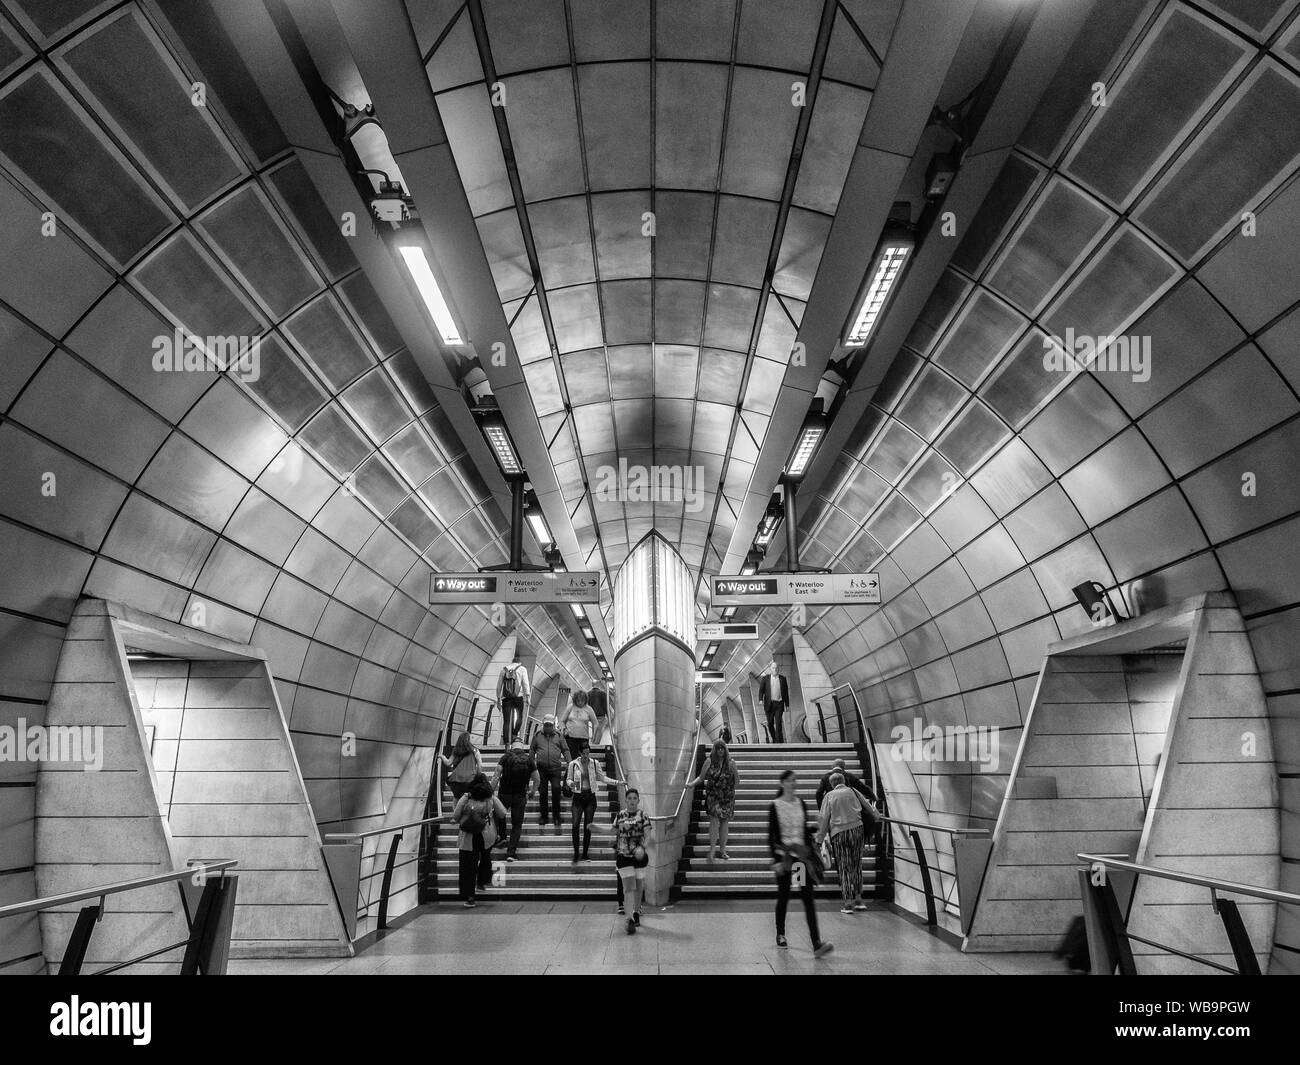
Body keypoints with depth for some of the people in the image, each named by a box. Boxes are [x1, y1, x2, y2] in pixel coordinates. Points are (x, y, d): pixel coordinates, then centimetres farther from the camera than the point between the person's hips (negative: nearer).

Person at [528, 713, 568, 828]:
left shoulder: (558, 735, 8)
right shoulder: (537, 734, 8)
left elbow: (565, 749, 10)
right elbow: (532, 749, 13)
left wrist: (568, 762, 0)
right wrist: (532, 762, 8)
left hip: (555, 768, -1)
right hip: (541, 768, 1)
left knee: (556, 789, -12)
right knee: (543, 792, 6)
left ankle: (557, 816, 1)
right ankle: (544, 816, 19)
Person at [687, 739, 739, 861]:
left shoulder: (730, 762, -2)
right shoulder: (709, 761, -3)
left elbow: (737, 782, 5)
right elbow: (701, 777, 3)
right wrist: (692, 783, -9)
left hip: (727, 796, 2)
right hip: (713, 795, -2)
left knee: (724, 822, 8)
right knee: (714, 819, -16)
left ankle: (723, 851, 20)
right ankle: (712, 849, -10)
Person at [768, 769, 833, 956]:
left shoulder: (801, 803, 6)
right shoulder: (776, 806, -6)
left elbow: (806, 830, 12)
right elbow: (771, 835, -5)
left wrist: (810, 856, 10)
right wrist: (776, 860, -11)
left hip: (802, 854, 3)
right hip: (784, 855, -3)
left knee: (808, 897, -4)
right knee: (783, 896, 8)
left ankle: (817, 942, -9)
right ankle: (780, 935, 29)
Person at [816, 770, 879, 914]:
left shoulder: (829, 796, 2)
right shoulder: (852, 791, 7)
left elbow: (824, 819, -2)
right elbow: (867, 806, 20)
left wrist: (820, 840, 1)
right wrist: (877, 815, 39)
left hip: (838, 833, -2)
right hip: (856, 829, 2)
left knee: (844, 868, 4)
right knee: (856, 865, 14)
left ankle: (848, 903, 2)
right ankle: (858, 899, 17)